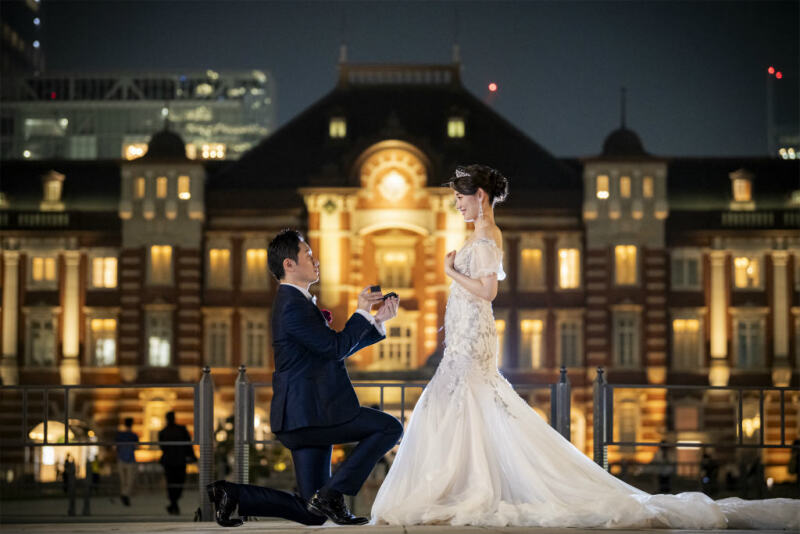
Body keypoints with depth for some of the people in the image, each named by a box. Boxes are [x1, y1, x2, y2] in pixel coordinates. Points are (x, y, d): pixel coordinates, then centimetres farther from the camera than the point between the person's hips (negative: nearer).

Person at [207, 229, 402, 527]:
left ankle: (233, 494, 3)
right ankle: (331, 493, -10)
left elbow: (339, 347, 24)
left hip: (304, 416, 10)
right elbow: (336, 348, -16)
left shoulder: (296, 302, 21)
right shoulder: (293, 306, -13)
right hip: (311, 413, -10)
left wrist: (378, 321, 16)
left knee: (312, 515, 8)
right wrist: (362, 312, -4)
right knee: (389, 428, -9)